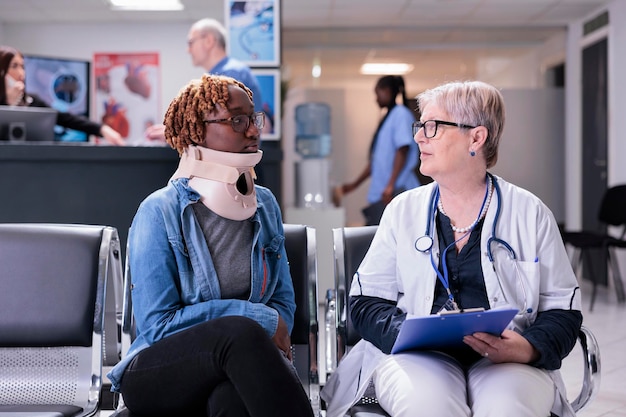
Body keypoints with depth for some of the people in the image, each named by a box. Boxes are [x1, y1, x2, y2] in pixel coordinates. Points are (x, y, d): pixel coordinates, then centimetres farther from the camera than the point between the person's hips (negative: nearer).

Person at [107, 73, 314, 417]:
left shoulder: (264, 205, 9)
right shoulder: (160, 212, -7)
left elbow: (283, 300, 14)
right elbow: (157, 324, -11)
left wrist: (271, 345, -10)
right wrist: (258, 318, -13)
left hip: (241, 364, 2)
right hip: (159, 375, -2)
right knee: (240, 331, -36)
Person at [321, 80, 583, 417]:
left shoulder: (531, 213, 8)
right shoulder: (403, 210, 12)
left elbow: (562, 310, 9)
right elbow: (365, 301, 10)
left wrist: (528, 348, -13)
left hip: (507, 361, 0)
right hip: (416, 357, 1)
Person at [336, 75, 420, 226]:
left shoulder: (401, 114, -5)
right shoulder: (387, 118, 21)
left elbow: (403, 150, -16)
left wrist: (390, 185, -23)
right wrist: (354, 185, 24)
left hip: (397, 191, -9)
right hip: (380, 194, 9)